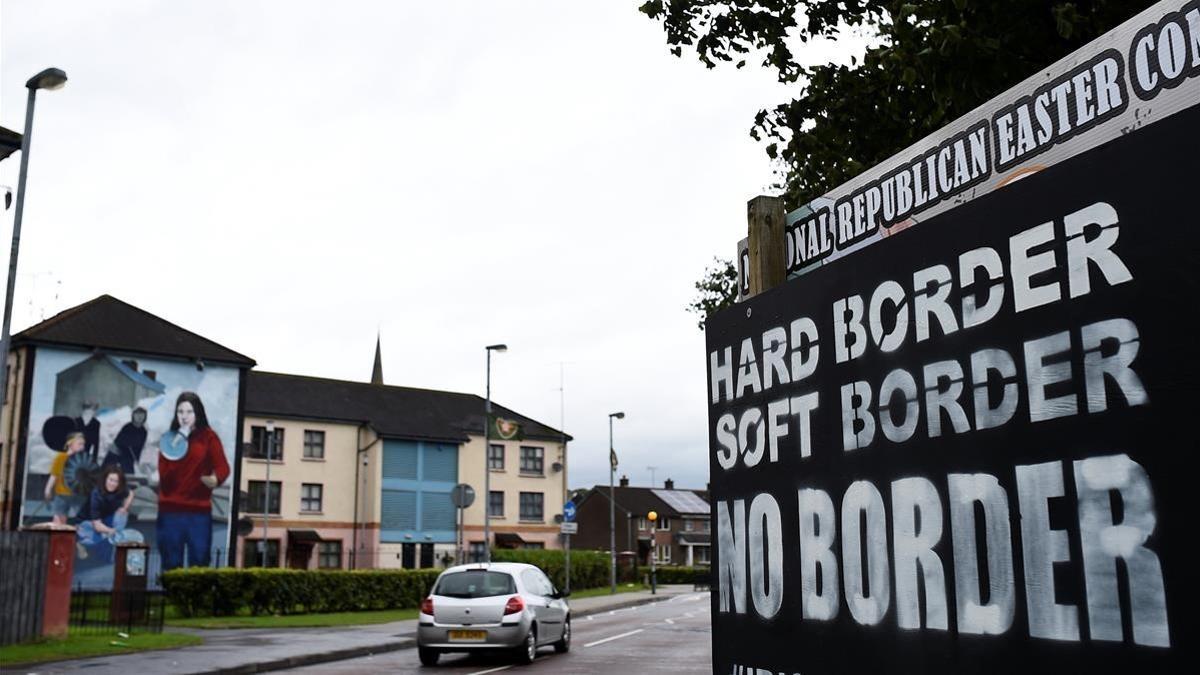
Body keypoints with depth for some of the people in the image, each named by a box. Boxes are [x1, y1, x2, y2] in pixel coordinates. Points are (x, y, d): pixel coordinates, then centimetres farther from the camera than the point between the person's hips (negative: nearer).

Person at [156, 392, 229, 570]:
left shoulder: (208, 437, 2)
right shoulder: (168, 439, 8)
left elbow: (223, 467, -9)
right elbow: (164, 476, 0)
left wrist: (215, 479, -30)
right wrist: (173, 453, -16)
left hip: (199, 511, -2)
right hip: (170, 511, 2)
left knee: (199, 567, 0)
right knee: (171, 567, 6)